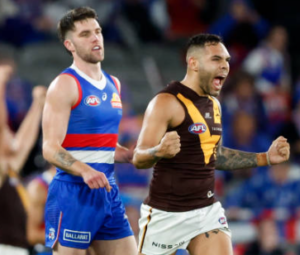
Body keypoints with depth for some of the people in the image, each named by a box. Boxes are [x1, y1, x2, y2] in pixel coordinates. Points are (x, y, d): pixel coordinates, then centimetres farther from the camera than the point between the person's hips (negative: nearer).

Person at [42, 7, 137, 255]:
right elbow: (51, 148, -17)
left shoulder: (113, 84, 15)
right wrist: (85, 171, -32)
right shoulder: (65, 85, -9)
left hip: (108, 192, 7)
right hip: (74, 194, -7)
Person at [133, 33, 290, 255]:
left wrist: (265, 158, 15)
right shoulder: (167, 102, -15)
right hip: (167, 212, -6)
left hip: (207, 210, 6)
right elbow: (138, 159, -20)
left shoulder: (213, 104, 10)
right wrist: (159, 152, -43)